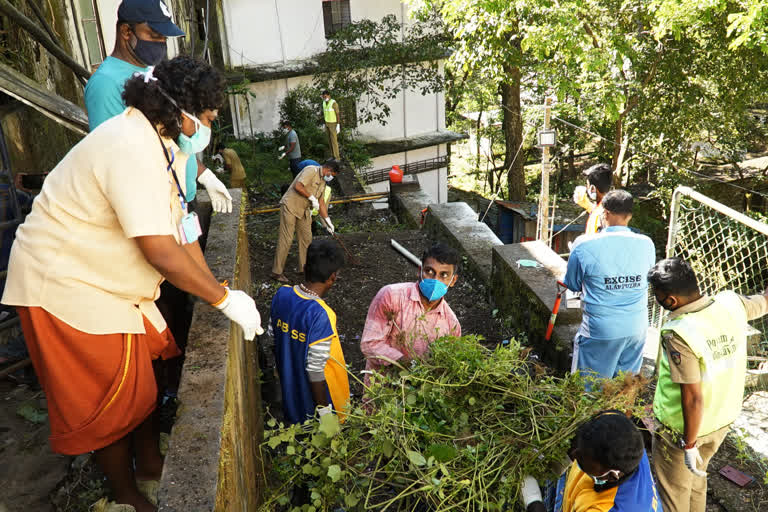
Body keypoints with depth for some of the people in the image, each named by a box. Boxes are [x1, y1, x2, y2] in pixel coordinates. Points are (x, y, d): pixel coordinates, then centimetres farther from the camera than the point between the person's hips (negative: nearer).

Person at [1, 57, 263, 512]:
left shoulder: (160, 141, 4)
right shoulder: (132, 148, -29)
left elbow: (180, 226, 3)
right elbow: (162, 253, -32)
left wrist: (216, 289, -2)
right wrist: (225, 299, -21)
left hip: (112, 281, 9)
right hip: (68, 286, -9)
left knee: (149, 371, 16)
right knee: (113, 403, 4)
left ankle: (151, 467, 35)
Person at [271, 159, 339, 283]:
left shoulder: (323, 181, 14)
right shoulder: (311, 170, -15)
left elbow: (321, 203, 18)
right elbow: (298, 186, -26)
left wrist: (327, 221, 15)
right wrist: (312, 198, -18)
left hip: (304, 210, 9)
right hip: (290, 207, -9)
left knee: (307, 238, 11)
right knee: (286, 239, -9)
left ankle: (304, 268, 25)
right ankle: (277, 272, -3)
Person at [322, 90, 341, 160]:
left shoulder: (334, 103, -21)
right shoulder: (324, 103, 5)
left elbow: (338, 114, -19)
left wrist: (338, 125, -22)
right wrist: (325, 124, 16)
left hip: (333, 124, -8)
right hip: (327, 123, 8)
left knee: (334, 140, -7)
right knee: (330, 140, 12)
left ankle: (337, 158, 2)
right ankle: (334, 156, 22)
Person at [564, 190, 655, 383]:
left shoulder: (584, 245, -16)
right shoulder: (646, 244, -5)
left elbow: (573, 285, -3)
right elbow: (647, 281, 10)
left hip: (600, 331, -4)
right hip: (636, 330, 4)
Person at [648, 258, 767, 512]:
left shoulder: (678, 334, -33)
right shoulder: (731, 303, -14)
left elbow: (693, 399, -28)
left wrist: (689, 444, -16)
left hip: (682, 427, -7)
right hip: (723, 419, 7)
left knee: (674, 490, 17)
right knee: (696, 477, 30)